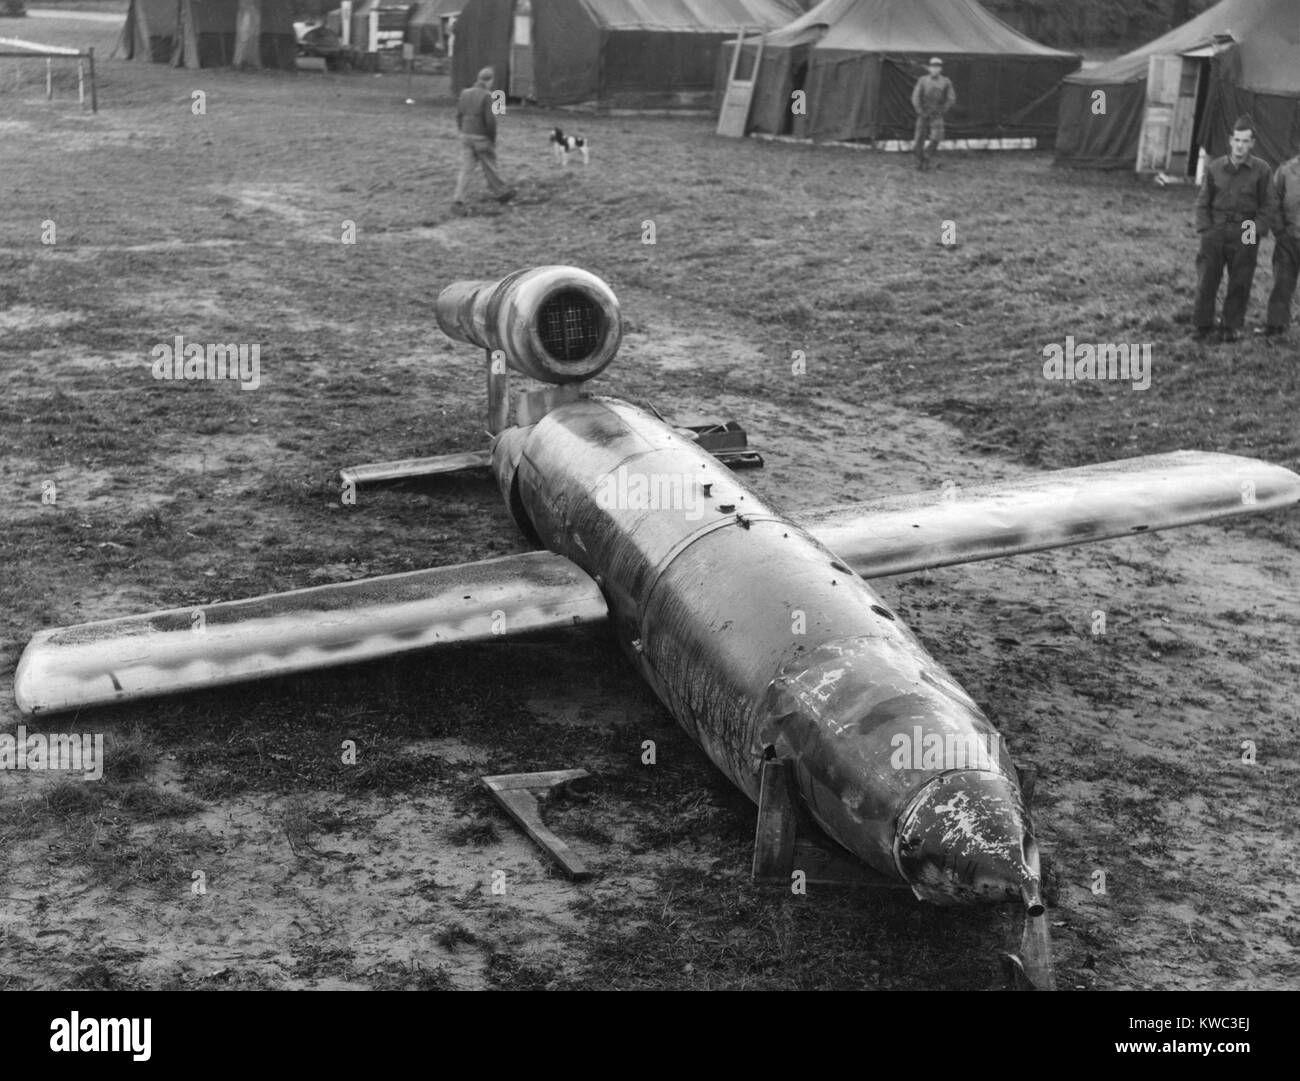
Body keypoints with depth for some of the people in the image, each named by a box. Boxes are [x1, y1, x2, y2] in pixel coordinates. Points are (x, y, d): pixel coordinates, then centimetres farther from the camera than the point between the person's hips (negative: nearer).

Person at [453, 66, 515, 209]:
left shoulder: (466, 93, 5)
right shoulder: (487, 96, -15)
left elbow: (459, 114, 9)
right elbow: (490, 119, -18)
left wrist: (462, 131, 16)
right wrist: (493, 138, -6)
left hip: (466, 136, 5)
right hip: (482, 138, -5)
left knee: (466, 168, 4)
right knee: (490, 167, 10)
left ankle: (459, 198, -5)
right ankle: (502, 192, 28)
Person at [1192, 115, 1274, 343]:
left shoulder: (1261, 169, -2)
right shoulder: (1214, 168, 3)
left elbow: (1266, 206, 2)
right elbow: (1202, 203, 8)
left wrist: (1255, 232, -8)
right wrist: (1205, 229, -2)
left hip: (1245, 235, -1)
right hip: (1215, 232, 1)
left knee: (1239, 284, 3)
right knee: (1207, 281, 1)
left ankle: (1232, 327, 16)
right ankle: (1203, 328, 11)